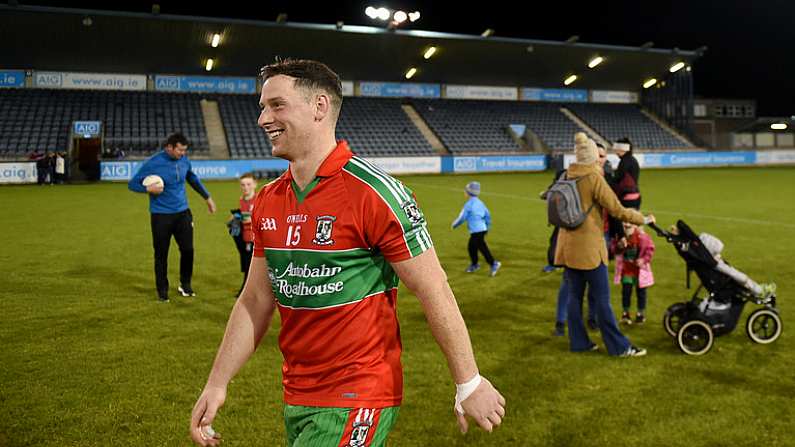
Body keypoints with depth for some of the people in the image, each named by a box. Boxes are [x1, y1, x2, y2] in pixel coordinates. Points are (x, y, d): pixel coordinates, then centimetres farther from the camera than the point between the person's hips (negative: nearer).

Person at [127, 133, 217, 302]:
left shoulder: (184, 160, 1)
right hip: (161, 216, -3)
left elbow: (192, 178, 21)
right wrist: (149, 189, -22)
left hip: (183, 213, 4)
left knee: (188, 250, 2)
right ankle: (162, 290, 20)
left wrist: (207, 197, 24)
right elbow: (132, 184, -3)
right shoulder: (152, 163, -12)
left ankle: (185, 285, 22)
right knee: (161, 254, 4)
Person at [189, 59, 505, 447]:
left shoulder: (372, 192, -17)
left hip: (358, 400, -7)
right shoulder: (266, 202, 4)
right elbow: (255, 301, 10)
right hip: (295, 397, 7)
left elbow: (434, 292, -14)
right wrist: (216, 384, 8)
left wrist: (469, 385, -10)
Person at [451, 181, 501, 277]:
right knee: (471, 247, 19)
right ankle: (474, 265, 29)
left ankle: (493, 264, -9)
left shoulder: (468, 204, -12)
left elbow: (462, 217, -10)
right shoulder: (480, 202, 11)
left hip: (476, 230, -9)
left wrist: (454, 225, 7)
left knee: (482, 247, -6)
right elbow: (487, 215, 15)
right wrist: (487, 227, 26)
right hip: (482, 228, 9)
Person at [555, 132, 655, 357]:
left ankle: (578, 342, 19)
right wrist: (644, 219, 0)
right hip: (588, 246, -7)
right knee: (602, 297, 0)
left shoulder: (567, 177, 6)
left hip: (568, 245, 7)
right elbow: (617, 210, -12)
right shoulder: (594, 178, -13)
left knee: (575, 295, 11)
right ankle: (618, 346, 7)